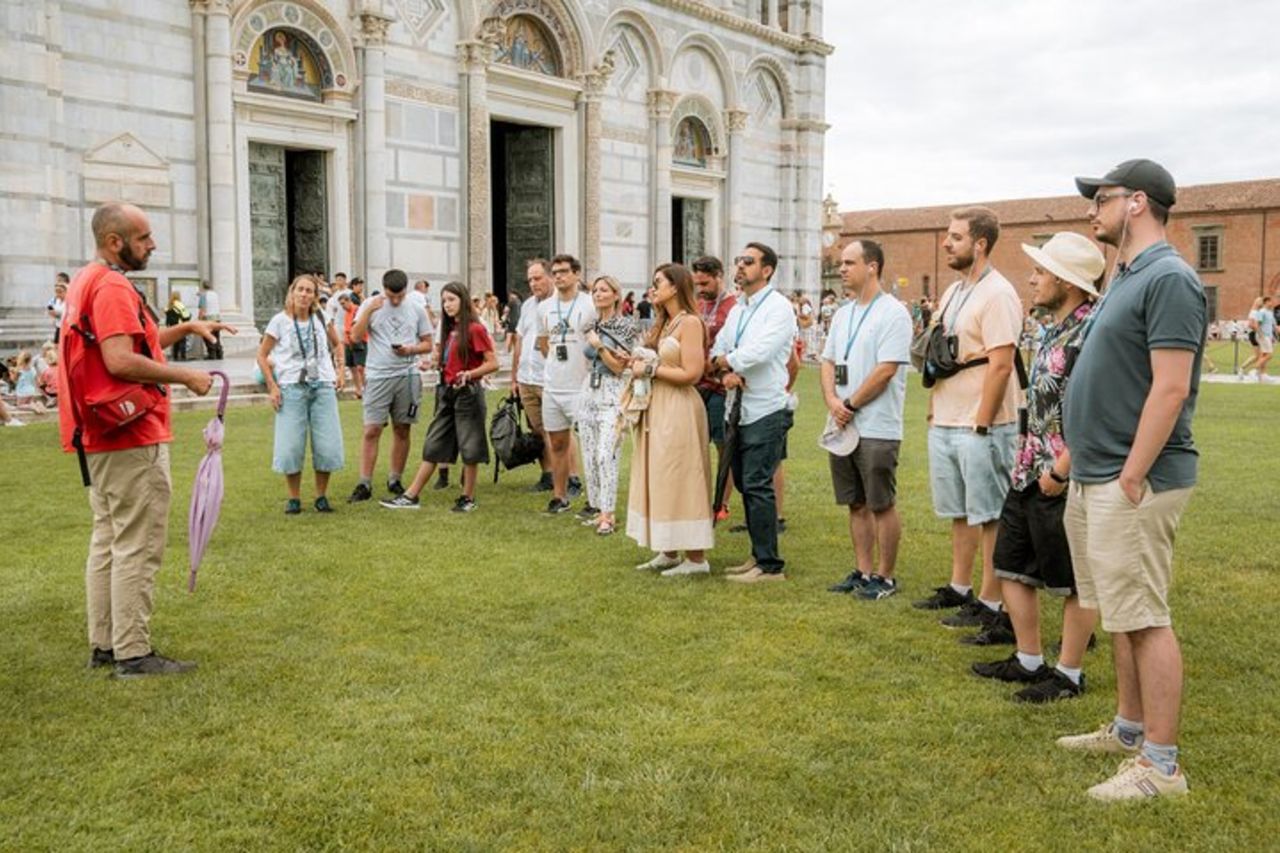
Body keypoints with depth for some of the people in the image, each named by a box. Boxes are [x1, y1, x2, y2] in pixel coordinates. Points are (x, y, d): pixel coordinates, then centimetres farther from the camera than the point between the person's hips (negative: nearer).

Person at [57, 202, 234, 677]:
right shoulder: (113, 287, -16)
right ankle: (133, 653, -1)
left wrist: (187, 328, 17)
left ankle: (104, 644, 22)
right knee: (138, 547, -6)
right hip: (133, 439, -11)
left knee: (107, 540, 15)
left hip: (100, 436, 11)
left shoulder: (85, 283, 16)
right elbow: (120, 361, -26)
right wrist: (188, 377, -19)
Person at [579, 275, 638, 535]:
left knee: (606, 456, -14)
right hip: (590, 393, 6)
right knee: (589, 456, 6)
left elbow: (619, 367, -7)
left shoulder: (626, 327, -3)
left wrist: (599, 346, -14)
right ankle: (595, 506, 16)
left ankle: (607, 514, -11)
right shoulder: (593, 325, 13)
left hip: (612, 395, -6)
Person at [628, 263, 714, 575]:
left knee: (680, 481, -5)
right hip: (657, 409, 9)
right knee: (659, 480, 11)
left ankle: (696, 558, 3)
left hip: (679, 409, -9)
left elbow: (691, 373, -18)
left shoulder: (690, 322, -11)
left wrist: (651, 368, -12)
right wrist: (641, 363, 2)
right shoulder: (664, 324, 16)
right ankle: (669, 552, 19)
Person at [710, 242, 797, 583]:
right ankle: (759, 555, 23)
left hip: (766, 411, -8)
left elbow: (759, 352, -22)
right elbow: (717, 351, 13)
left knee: (757, 485, -8)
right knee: (744, 483, 12)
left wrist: (726, 360, -6)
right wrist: (725, 372, -9)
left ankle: (770, 564, 0)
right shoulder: (736, 310, 17)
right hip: (739, 409, 8)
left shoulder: (778, 308, -10)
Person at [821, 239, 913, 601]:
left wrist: (850, 405, -12)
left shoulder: (892, 313, -10)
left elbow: (886, 370, -16)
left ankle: (885, 577, 11)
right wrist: (832, 401, -4)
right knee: (856, 504, 13)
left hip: (877, 429, -8)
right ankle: (863, 571, 22)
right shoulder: (842, 313, 15)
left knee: (882, 505, 1)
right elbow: (828, 362, 14)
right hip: (842, 426, 8)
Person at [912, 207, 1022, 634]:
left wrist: (981, 425, -19)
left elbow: (1001, 364, -19)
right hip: (943, 424, 9)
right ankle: (959, 587, 29)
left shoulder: (996, 294, -14)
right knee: (959, 513, 17)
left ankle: (990, 603, 7)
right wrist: (933, 410, 15)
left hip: (980, 428, -9)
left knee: (988, 517, 0)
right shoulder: (953, 292, 15)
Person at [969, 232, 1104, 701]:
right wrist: (1026, 461, 17)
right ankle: (1028, 661, 28)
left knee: (1074, 581, 5)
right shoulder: (1053, 329, 13)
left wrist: (1061, 470, -21)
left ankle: (1069, 674, 17)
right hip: (1031, 473, 10)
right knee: (1012, 566, 15)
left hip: (1064, 480, -10)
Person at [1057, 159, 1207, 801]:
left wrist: (1131, 478, -21)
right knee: (1120, 615, 17)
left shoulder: (1168, 279, -15)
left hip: (1131, 483, -10)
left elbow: (1171, 388, -21)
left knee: (1144, 619, -4)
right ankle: (1129, 729, 30)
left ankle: (1161, 765, 5)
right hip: (1094, 477, 10)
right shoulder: (1124, 278, 16)